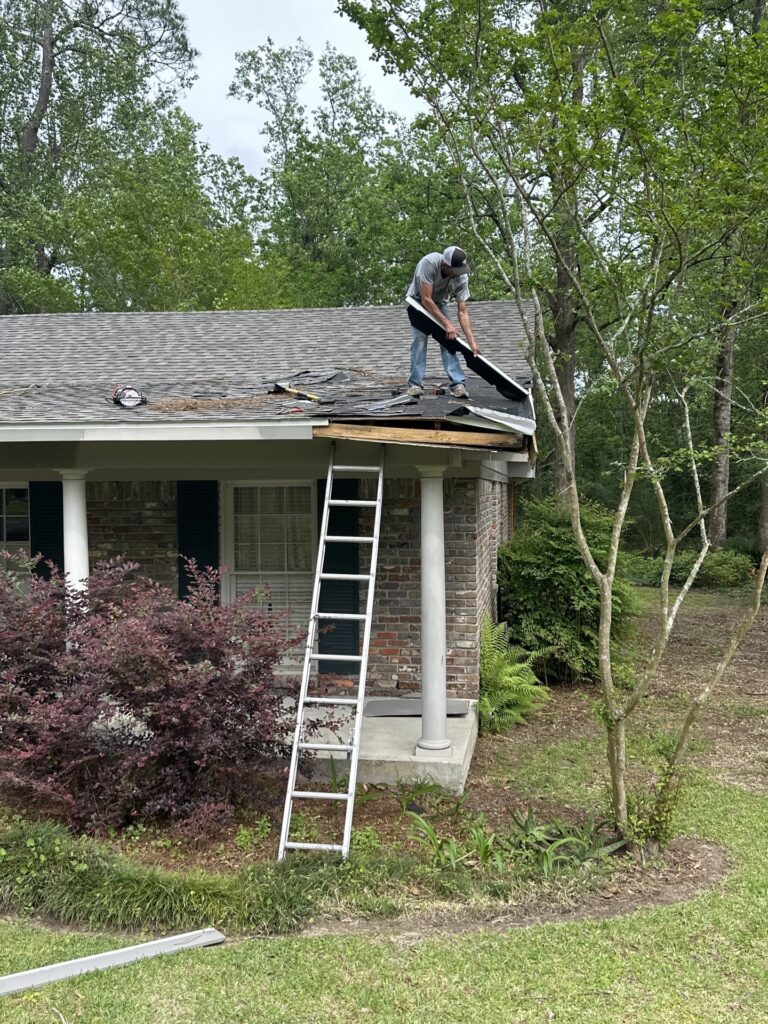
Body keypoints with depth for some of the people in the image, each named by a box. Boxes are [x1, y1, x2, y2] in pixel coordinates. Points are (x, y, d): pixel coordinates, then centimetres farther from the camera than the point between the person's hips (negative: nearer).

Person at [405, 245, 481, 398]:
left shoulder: (462, 278, -28)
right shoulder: (429, 263, -40)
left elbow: (462, 312, -24)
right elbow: (426, 299, -37)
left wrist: (472, 342, -30)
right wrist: (447, 323, -38)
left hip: (439, 303, 3)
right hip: (418, 300, -3)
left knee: (448, 338, -11)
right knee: (420, 337, -17)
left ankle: (457, 384, -13)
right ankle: (415, 384, -11)